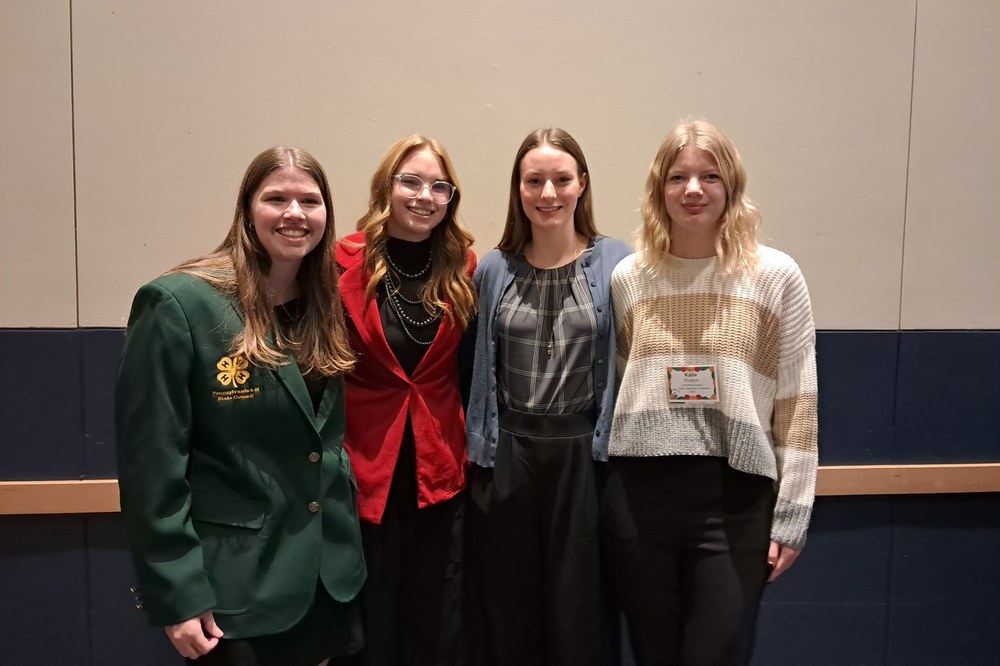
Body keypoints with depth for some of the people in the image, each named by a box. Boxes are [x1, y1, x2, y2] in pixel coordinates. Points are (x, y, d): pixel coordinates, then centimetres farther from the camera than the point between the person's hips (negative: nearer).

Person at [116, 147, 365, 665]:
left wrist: (342, 536, 8)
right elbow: (151, 463, -15)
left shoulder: (326, 307, 5)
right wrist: (177, 596, -15)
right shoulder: (179, 305, -15)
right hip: (235, 589, -6)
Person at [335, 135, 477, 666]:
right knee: (369, 621, 11)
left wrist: (469, 445, 4)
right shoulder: (346, 263, -8)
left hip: (439, 469, 3)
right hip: (364, 467, -2)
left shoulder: (463, 267, 2)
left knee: (435, 621, 15)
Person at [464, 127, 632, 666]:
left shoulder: (616, 264, -3)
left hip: (584, 455, -1)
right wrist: (475, 446, 5)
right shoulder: (493, 270, 4)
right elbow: (478, 368, 8)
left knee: (576, 612, 11)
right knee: (506, 613, 14)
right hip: (505, 457, 2)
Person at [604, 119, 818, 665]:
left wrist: (790, 517, -4)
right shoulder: (627, 277, 5)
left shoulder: (776, 276, -2)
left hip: (736, 497, -2)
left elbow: (797, 405, -2)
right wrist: (615, 476, 10)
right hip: (638, 494, 2)